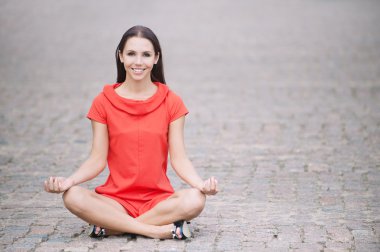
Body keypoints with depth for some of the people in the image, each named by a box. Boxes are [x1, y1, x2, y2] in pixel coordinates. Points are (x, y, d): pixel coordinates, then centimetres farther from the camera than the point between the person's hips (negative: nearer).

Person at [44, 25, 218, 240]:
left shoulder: (171, 102, 4)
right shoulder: (104, 103, 4)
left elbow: (179, 159, 0)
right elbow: (98, 160, 1)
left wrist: (202, 184, -20)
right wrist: (68, 181, -18)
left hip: (158, 200, 0)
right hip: (116, 200, 0)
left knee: (194, 200, -33)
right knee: (72, 196, -31)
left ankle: (113, 226, -21)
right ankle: (162, 230, -29)